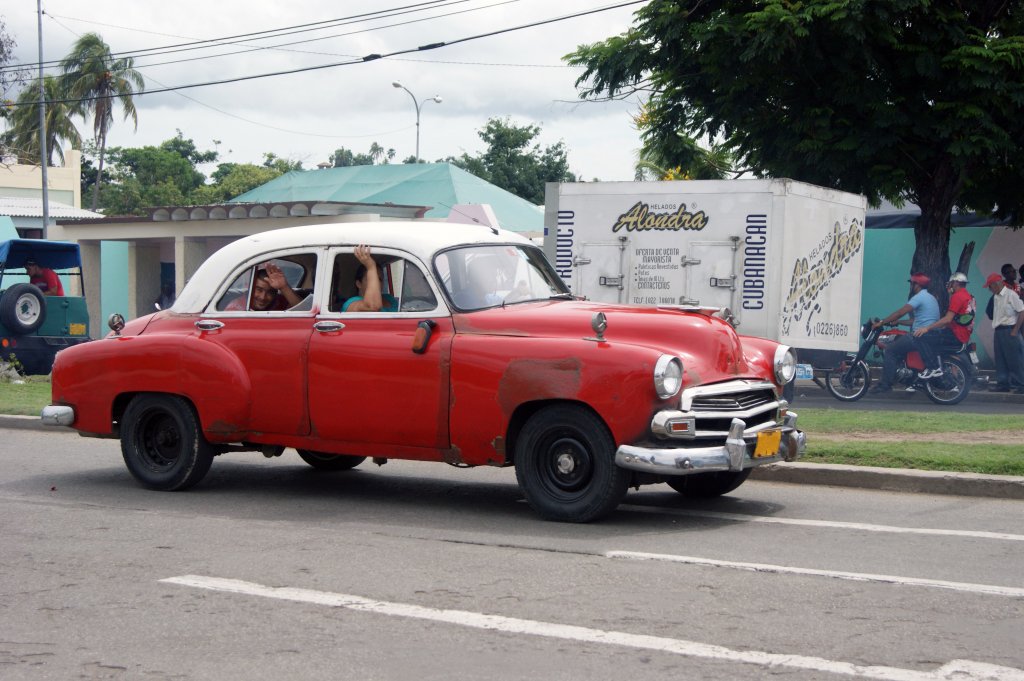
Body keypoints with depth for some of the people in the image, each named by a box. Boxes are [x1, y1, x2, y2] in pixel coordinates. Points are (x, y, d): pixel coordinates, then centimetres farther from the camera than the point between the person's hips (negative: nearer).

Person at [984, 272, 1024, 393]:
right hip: (998, 331, 8)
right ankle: (1003, 383, 17)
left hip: (1009, 330, -8)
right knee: (1000, 359, 10)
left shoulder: (1011, 295, -11)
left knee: (1014, 359, -6)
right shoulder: (995, 297, 13)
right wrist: (994, 330, 10)